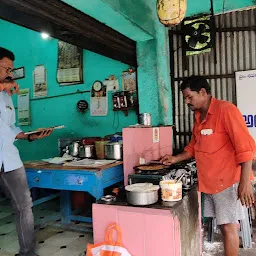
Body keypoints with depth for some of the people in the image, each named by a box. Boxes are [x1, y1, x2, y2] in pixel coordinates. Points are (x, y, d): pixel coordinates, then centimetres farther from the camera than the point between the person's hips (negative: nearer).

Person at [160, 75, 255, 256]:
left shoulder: (226, 110, -14)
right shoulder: (199, 116, 11)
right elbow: (194, 146, 21)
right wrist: (176, 159, 7)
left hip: (228, 181, -7)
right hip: (209, 181, 7)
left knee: (228, 226, 0)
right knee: (223, 225, 14)